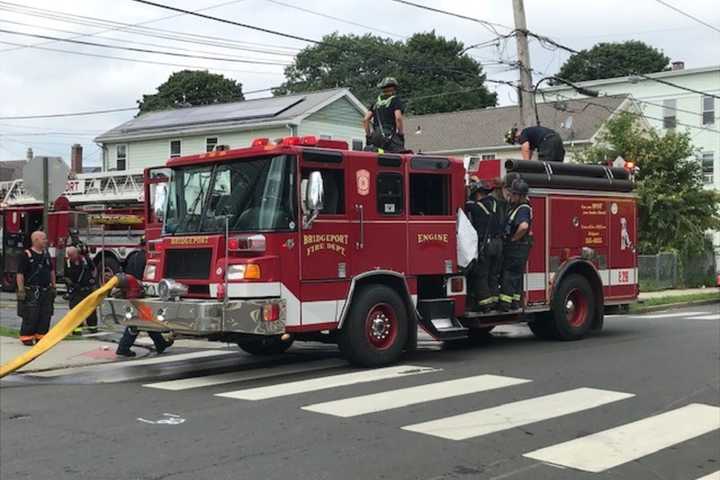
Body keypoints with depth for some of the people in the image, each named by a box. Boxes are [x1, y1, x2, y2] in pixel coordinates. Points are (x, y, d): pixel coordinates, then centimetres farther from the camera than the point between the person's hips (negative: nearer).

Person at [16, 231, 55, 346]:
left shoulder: (46, 254, 13)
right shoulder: (26, 255, -8)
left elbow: (52, 271, 21)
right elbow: (20, 274, -11)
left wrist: (53, 286, 17)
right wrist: (21, 290, -15)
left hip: (46, 291, 7)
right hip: (31, 292, -6)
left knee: (45, 316, 7)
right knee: (30, 316, -6)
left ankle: (41, 336, 17)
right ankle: (26, 337, 4)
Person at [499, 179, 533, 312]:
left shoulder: (523, 209, -18)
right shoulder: (515, 206, 13)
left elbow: (524, 226, -36)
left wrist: (514, 238, -22)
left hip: (516, 247, -10)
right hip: (514, 248, 10)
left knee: (509, 274, -7)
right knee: (517, 275, 13)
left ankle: (505, 303, -5)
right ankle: (515, 302, 19)